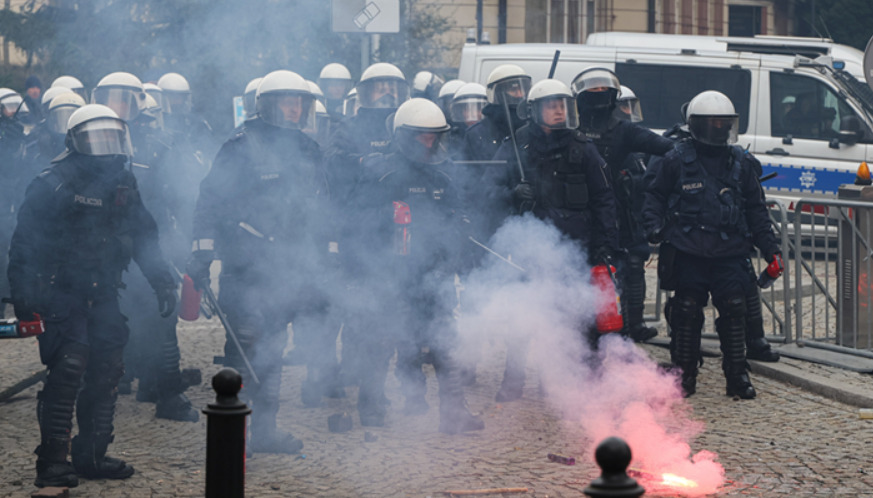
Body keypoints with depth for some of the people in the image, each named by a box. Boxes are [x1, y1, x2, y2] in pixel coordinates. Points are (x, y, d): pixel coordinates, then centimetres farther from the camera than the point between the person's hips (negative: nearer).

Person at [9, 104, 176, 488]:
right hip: (62, 294, -7)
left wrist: (162, 281, 13)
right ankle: (52, 461, -13)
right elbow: (25, 242, -12)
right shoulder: (54, 184, -12)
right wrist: (24, 295, -19)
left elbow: (144, 236, 19)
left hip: (103, 296, 7)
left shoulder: (123, 182, 9)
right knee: (69, 367, -17)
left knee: (106, 370, 5)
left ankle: (91, 456, 16)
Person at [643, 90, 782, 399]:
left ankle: (737, 376, 3)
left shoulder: (740, 162, 11)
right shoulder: (677, 160, 2)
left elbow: (756, 209, 17)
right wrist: (654, 226, -8)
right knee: (687, 311, 0)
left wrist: (770, 249, 12)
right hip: (688, 253, -2)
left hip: (729, 254, 2)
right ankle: (685, 375, 12)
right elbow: (654, 197, 10)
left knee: (734, 310, -6)